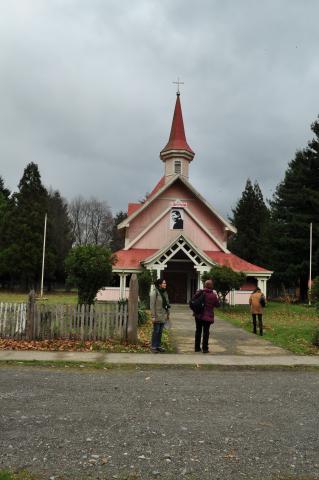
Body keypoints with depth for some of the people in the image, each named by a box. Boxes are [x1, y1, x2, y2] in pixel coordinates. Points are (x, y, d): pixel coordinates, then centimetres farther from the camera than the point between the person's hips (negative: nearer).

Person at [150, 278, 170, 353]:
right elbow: (152, 305, -14)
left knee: (160, 331, 12)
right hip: (157, 315, -7)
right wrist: (153, 316, -17)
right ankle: (153, 347, 8)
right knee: (156, 331, -1)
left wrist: (168, 313, 13)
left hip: (163, 315, 7)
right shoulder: (154, 292, -11)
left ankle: (158, 346, 21)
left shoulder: (164, 292, 11)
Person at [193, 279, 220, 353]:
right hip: (207, 316, -3)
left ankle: (197, 347, 21)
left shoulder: (199, 292, -5)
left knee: (198, 331, 14)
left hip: (198, 315, 3)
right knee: (206, 332, 6)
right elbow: (218, 304, 0)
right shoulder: (213, 295, -12)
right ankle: (204, 348, 8)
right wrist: (216, 297, 10)